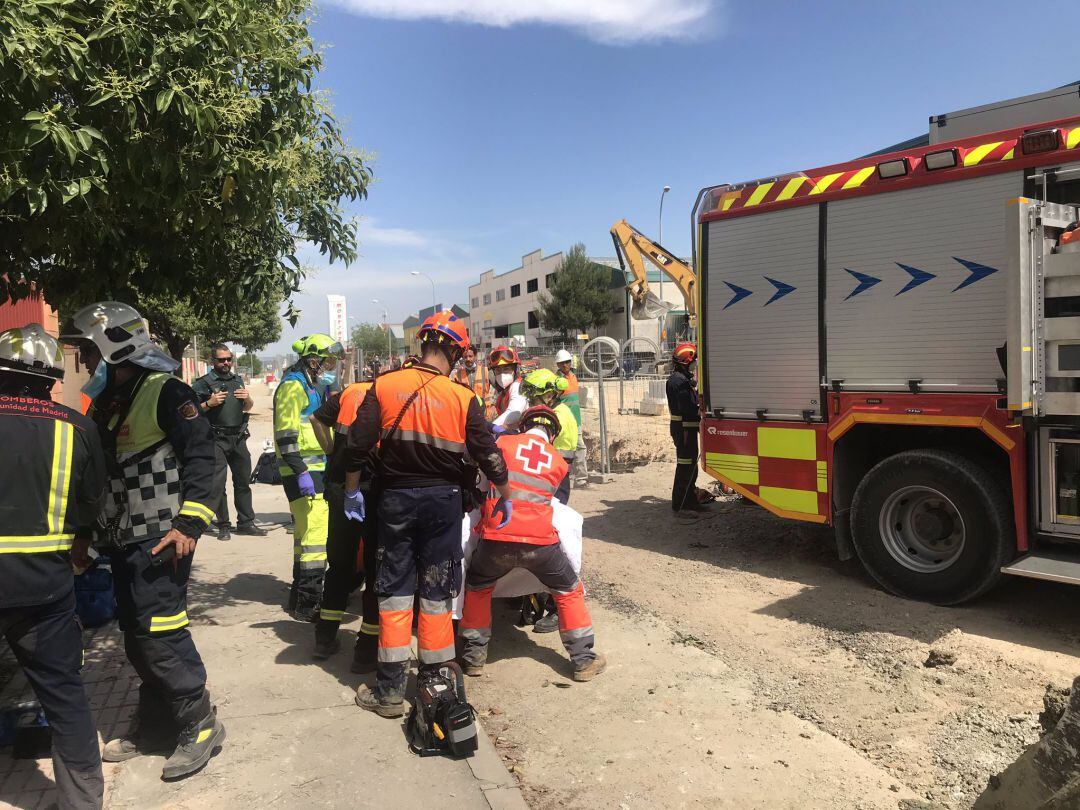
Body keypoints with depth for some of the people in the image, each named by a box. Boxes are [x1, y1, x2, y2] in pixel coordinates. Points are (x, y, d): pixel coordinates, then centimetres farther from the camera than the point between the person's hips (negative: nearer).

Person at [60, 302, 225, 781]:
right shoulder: (105, 403, 14)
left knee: (160, 634, -7)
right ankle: (153, 725, 30)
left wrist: (190, 522, -25)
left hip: (160, 541, -9)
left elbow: (201, 455, -19)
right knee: (137, 638, 16)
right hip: (123, 543, 9)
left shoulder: (164, 392, -13)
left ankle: (200, 725, 9)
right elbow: (95, 471, 21)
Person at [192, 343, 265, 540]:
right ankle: (224, 526, 5)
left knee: (243, 481, 9)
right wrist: (209, 403, -18)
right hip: (216, 439, -5)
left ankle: (246, 523, 18)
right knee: (218, 484, -4)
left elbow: (248, 408, 25)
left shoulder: (238, 380, 15)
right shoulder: (203, 383, -3)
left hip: (238, 437, 6)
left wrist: (248, 398, 4)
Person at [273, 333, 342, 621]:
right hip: (303, 470, -10)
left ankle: (302, 592, 30)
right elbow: (286, 434, -19)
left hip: (317, 467, 10)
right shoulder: (293, 386, -12)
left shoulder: (314, 385, 19)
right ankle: (306, 603, -7)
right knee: (315, 532, -12)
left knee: (307, 531, 18)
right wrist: (301, 472, -23)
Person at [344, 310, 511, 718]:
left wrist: (352, 490, 8)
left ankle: (389, 691, 14)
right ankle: (433, 682, 20)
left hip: (396, 498, 1)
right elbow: (487, 454, -4)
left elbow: (357, 446, -6)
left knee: (395, 590, 10)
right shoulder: (463, 398, -8)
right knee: (437, 591, 11)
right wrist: (506, 496, 11)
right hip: (444, 500, -1)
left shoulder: (383, 386, -5)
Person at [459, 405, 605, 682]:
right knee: (570, 592, 23)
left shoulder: (503, 442, 7)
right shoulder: (559, 461, 12)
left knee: (477, 588, 27)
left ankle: (473, 657, 29)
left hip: (497, 538, 0)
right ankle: (584, 660, 25)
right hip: (540, 541, 0)